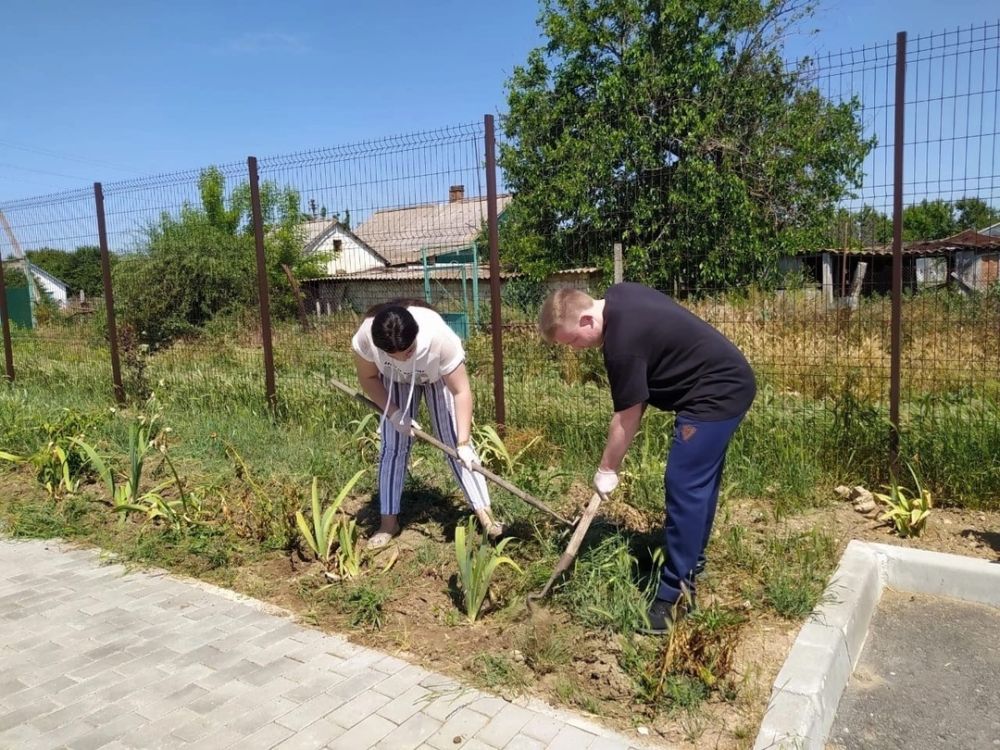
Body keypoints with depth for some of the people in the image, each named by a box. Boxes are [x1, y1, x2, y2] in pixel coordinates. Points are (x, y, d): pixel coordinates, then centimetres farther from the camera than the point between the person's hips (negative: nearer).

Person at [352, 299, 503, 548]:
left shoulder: (440, 337, -44)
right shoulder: (366, 336, -38)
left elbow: (461, 391, -35)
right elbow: (368, 378, -17)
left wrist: (463, 442, -38)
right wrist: (393, 413, -25)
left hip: (438, 376, -2)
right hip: (395, 380, 2)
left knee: (454, 442, -6)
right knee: (393, 446, -2)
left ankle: (484, 512, 2)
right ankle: (388, 522, 8)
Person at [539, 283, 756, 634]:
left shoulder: (623, 341, -25)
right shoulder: (618, 295, 3)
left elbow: (627, 417, -15)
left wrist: (606, 469, -2)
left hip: (716, 393, -11)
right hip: (727, 382, 11)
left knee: (683, 487, -11)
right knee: (699, 483, 17)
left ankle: (675, 593, -5)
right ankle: (691, 566, 31)